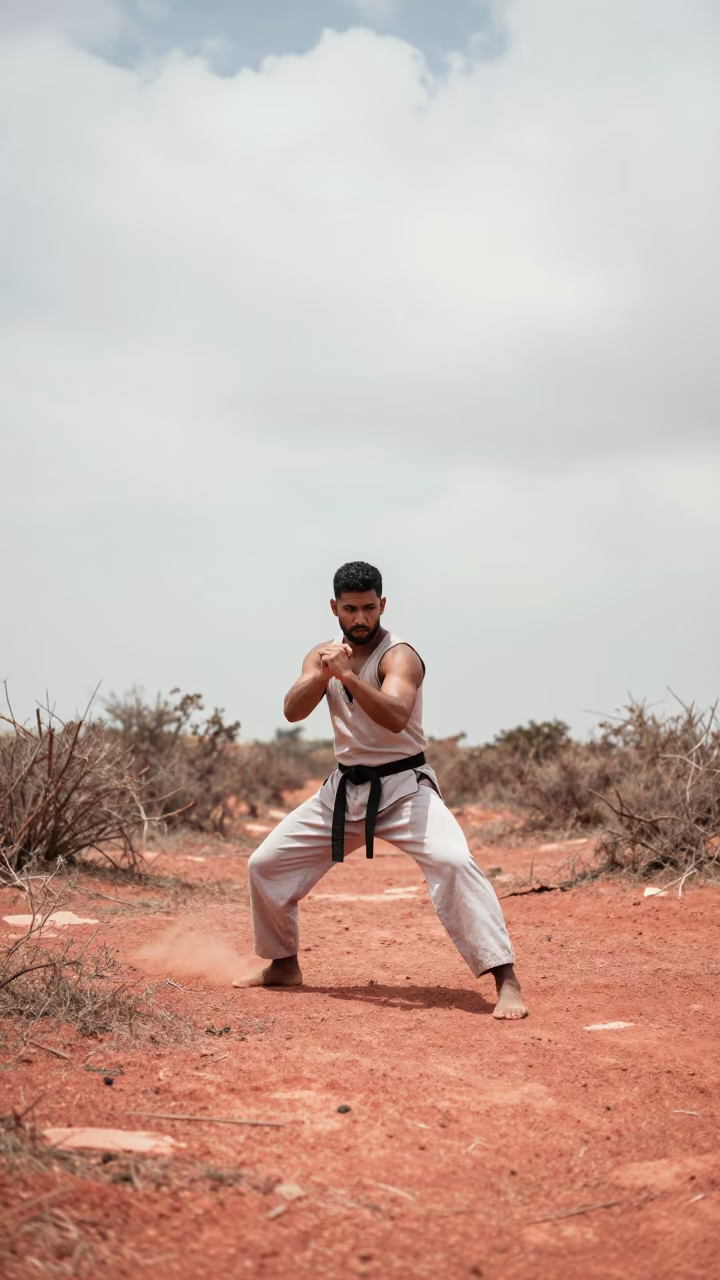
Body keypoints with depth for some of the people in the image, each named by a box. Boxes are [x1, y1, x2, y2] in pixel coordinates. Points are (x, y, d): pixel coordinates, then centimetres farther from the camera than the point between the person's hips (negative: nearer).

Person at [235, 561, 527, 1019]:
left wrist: (347, 675, -44)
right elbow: (293, 711, -11)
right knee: (265, 864, 8)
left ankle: (506, 980, -27)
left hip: (404, 786, -6)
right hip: (345, 788, 6)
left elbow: (395, 718, -33)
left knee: (453, 862, -31)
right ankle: (283, 965, 30)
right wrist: (321, 675, -29)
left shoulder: (399, 656, -15)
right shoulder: (324, 655, 4)